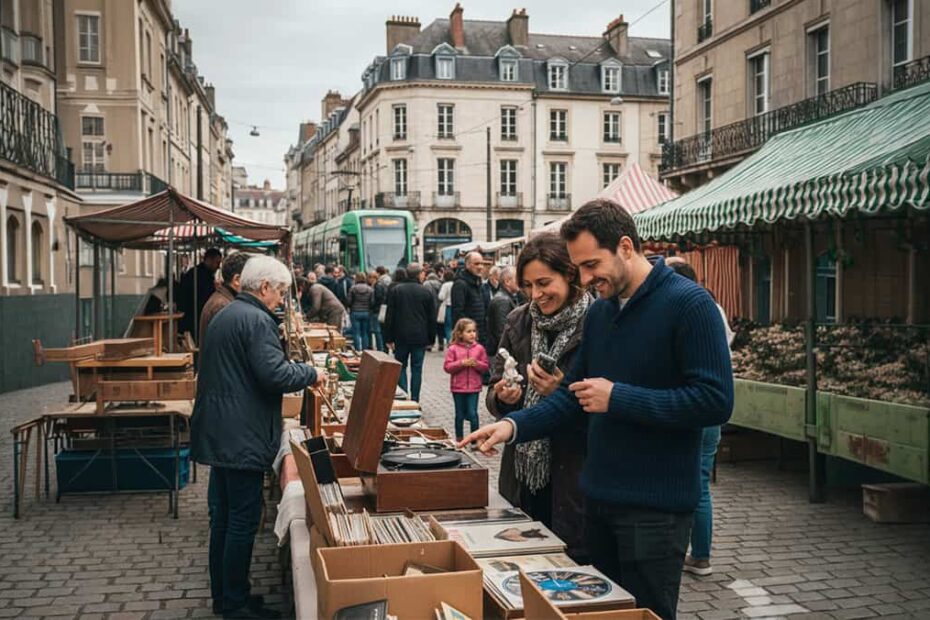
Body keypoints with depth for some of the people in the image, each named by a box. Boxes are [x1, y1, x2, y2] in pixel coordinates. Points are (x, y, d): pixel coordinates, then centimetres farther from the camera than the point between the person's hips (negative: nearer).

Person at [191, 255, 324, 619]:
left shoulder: (222, 317, 17)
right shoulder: (257, 320, -15)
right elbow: (274, 373, -23)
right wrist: (311, 374, -7)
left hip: (218, 434, 10)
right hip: (243, 438, -10)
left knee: (222, 517, 16)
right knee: (243, 521, -1)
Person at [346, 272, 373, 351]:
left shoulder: (353, 288, -8)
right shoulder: (370, 289, -4)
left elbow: (348, 301, -6)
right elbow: (372, 302, -5)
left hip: (355, 312, -2)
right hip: (367, 313, 2)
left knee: (356, 333, 2)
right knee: (365, 333, 10)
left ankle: (358, 350, -1)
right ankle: (365, 350, 11)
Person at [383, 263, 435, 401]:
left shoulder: (395, 290, 0)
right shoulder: (426, 292, -1)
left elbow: (389, 316, -1)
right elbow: (432, 318, 2)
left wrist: (388, 338, 3)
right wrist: (431, 338, 10)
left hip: (401, 337, 0)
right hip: (420, 337, 0)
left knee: (401, 366, 10)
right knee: (417, 368, 5)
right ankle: (414, 400, 5)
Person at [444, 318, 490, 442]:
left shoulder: (479, 348, 1)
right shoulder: (453, 349, -4)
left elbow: (485, 367, 5)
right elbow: (447, 367, -8)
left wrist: (477, 364, -15)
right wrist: (462, 363, -18)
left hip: (474, 387, 0)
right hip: (458, 387, 0)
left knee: (472, 414, -5)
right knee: (460, 415, 12)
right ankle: (459, 439, 26)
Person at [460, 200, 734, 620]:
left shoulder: (689, 304, -15)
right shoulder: (599, 311, 9)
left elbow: (715, 401, -21)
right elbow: (572, 394, 12)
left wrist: (618, 397, -20)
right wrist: (513, 426, -3)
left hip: (655, 506, -7)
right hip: (599, 497, 7)